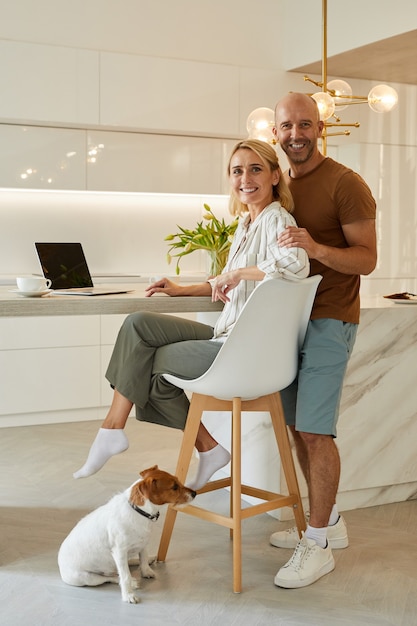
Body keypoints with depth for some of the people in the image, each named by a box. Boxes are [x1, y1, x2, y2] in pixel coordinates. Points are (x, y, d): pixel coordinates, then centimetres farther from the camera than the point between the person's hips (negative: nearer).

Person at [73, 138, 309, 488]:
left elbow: (297, 265, -34)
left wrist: (239, 272, -24)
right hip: (229, 336, 9)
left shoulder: (277, 219, -13)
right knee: (139, 324, 0)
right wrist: (183, 290, 19)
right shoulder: (246, 222, 15)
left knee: (147, 361, -2)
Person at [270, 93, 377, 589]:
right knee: (296, 425, 11)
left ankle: (318, 544, 4)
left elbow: (367, 259, -12)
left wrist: (317, 249, -29)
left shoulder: (345, 184, -8)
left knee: (314, 430, -9)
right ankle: (328, 521, 27)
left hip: (328, 319, -7)